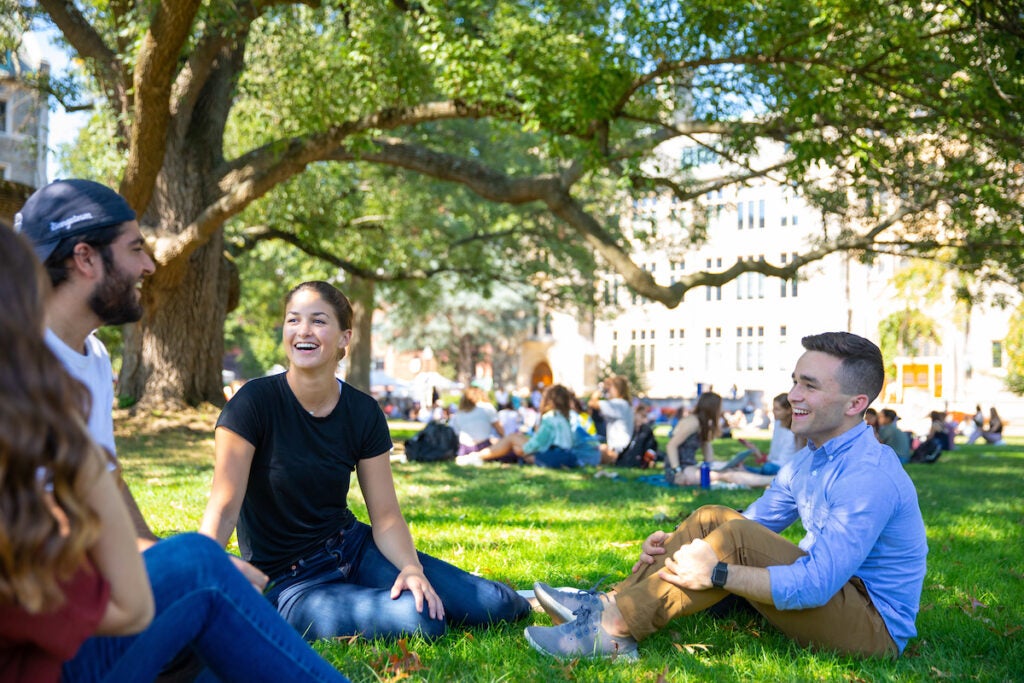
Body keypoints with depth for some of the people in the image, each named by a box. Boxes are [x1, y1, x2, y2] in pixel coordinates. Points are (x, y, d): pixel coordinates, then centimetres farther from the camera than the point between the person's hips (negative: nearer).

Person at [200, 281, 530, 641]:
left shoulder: (364, 413, -2)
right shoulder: (256, 403, -15)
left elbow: (385, 515, -1)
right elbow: (223, 507, -18)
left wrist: (411, 567, -20)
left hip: (353, 548, 4)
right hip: (287, 581, -4)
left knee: (493, 605, -12)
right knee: (418, 620, -29)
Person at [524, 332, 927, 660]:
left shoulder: (869, 477, -24)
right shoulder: (807, 462, 8)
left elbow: (815, 585, -30)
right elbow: (751, 522, 11)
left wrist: (714, 573, -28)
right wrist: (673, 544, -6)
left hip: (874, 628, -9)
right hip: (826, 598, 9)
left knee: (734, 536, -26)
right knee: (712, 518, -4)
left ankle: (615, 628, -23)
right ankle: (611, 603, -15)